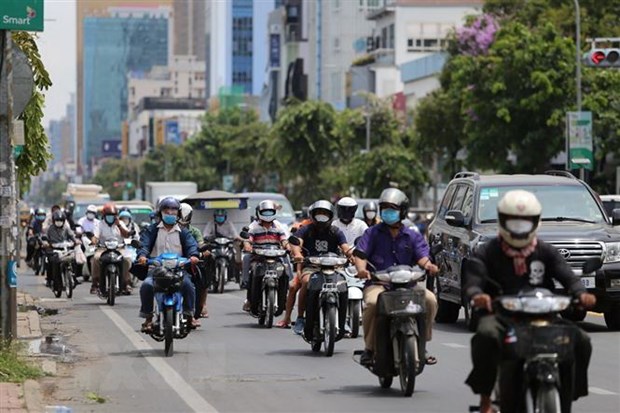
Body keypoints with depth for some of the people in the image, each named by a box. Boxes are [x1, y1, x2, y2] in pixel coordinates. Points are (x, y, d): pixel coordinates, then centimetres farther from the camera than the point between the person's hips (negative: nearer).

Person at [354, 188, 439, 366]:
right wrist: (361, 269, -24)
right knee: (372, 303, -34)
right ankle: (369, 348, -18)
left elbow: (422, 256, 1)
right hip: (377, 284, -2)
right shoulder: (372, 233, 12)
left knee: (430, 299, -23)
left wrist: (428, 265, -24)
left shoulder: (413, 236, 15)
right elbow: (360, 253, -1)